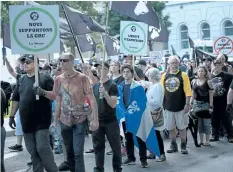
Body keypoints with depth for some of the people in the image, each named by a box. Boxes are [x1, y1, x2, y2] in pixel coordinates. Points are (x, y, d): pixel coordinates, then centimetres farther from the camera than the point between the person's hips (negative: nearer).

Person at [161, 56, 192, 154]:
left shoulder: (183, 75, -4)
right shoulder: (164, 76, 4)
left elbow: (188, 91, -8)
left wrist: (187, 104, -14)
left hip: (180, 107, -3)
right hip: (168, 106, 3)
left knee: (182, 127, 5)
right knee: (171, 127, 10)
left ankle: (183, 146, 16)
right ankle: (173, 146, 21)